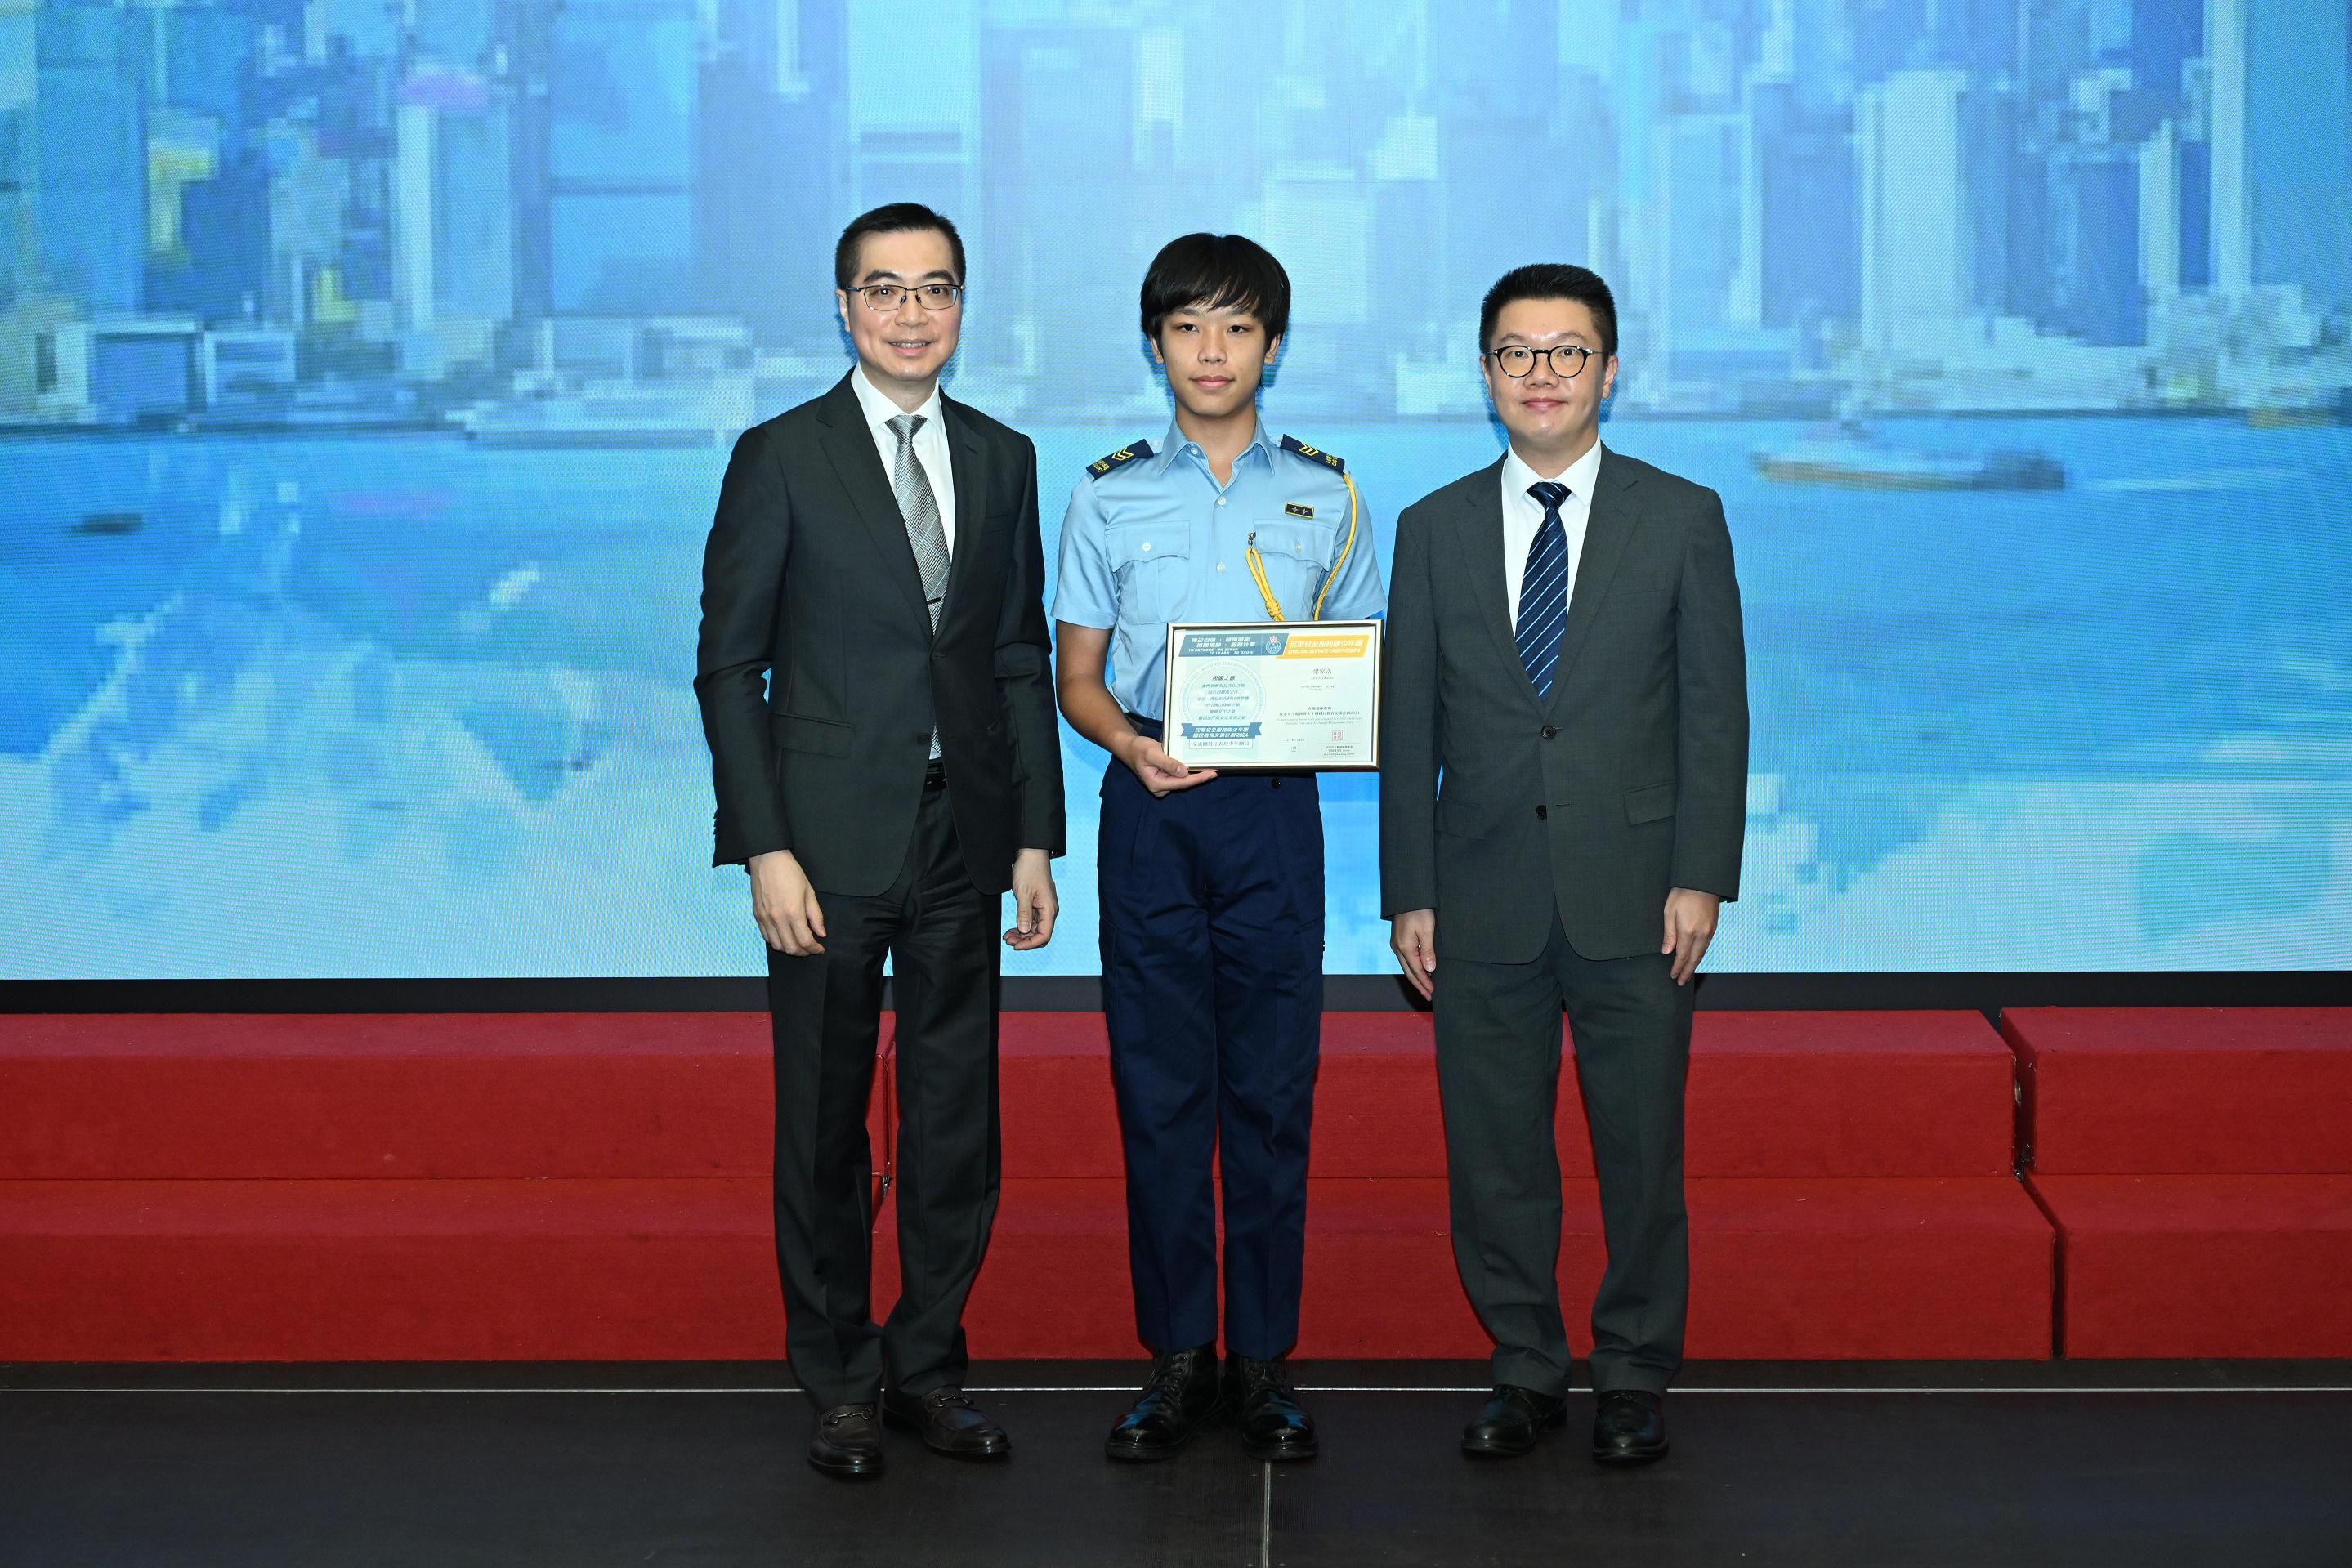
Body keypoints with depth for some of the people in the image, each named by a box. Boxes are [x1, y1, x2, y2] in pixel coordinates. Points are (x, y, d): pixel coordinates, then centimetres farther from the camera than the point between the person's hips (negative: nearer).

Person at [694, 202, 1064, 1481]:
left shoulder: (1002, 458, 9)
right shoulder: (780, 458, -3)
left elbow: (1021, 658, 11)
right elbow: (729, 667, -4)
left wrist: (1035, 837, 5)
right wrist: (765, 848, -11)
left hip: (963, 841, 4)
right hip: (830, 844, -3)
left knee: (957, 1122, 9)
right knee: (824, 1127, 7)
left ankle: (925, 1367, 25)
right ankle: (840, 1386, 22)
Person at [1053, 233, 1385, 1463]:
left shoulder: (1325, 496, 10)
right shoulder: (1109, 495, 9)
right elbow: (1076, 676, 8)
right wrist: (1130, 743, -12)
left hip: (1274, 810, 0)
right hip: (1150, 810, 0)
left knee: (1271, 1093, 2)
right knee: (1158, 1091, 3)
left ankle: (1264, 1361, 12)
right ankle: (1176, 1358, 13)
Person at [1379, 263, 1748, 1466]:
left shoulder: (1682, 518, 3)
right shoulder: (1434, 529, 7)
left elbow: (1715, 709, 1)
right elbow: (1409, 726, 7)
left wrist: (1701, 877, -7)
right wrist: (1409, 895, 2)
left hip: (1633, 900, -1)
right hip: (1485, 902, 2)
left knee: (1640, 1151, 6)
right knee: (1493, 1153, 7)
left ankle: (1634, 1378, 22)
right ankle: (1525, 1370, 23)